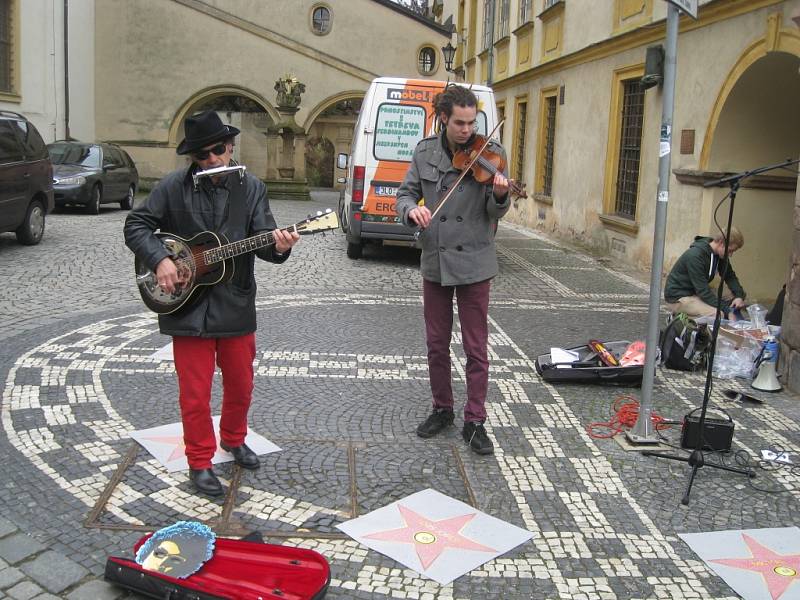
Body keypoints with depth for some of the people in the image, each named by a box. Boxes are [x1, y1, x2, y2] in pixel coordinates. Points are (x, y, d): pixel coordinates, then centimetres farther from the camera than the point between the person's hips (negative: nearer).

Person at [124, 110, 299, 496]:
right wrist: (160, 259, -15)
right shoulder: (173, 187, -4)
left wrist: (278, 247, -29)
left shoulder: (251, 188, 0)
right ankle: (200, 462, 23)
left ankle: (234, 439, 42)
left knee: (240, 385, 17)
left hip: (236, 306, 2)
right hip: (187, 307, -2)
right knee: (195, 393, 6)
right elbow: (137, 225, 0)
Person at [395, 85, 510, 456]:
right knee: (436, 344, 13)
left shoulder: (490, 153, -5)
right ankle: (442, 409, 30)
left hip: (474, 262, -3)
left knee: (476, 348, 2)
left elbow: (495, 213, -8)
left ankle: (474, 422, 14)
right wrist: (412, 209, -18)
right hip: (434, 261, 3)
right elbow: (405, 194, 5)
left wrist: (499, 195, -31)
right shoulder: (424, 152, 3)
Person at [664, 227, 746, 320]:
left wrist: (739, 296, -9)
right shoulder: (695, 256, -27)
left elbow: (730, 277, 10)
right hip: (677, 298, -9)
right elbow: (703, 291, -28)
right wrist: (726, 310, -29)